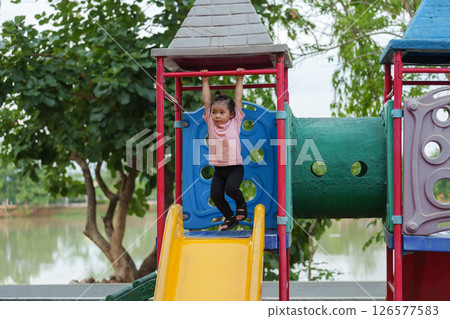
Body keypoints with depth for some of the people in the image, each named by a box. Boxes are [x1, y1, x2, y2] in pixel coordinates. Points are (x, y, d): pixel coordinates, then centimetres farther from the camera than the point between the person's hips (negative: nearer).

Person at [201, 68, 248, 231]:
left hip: (235, 167, -3)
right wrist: (205, 82, 10)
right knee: (215, 194, -10)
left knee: (231, 188, -26)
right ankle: (229, 217, 14)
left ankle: (241, 203, 7)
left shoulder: (235, 122, -1)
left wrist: (239, 80, 6)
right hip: (218, 169, 3)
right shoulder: (211, 123, 4)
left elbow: (238, 100, 2)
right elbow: (207, 101, 7)